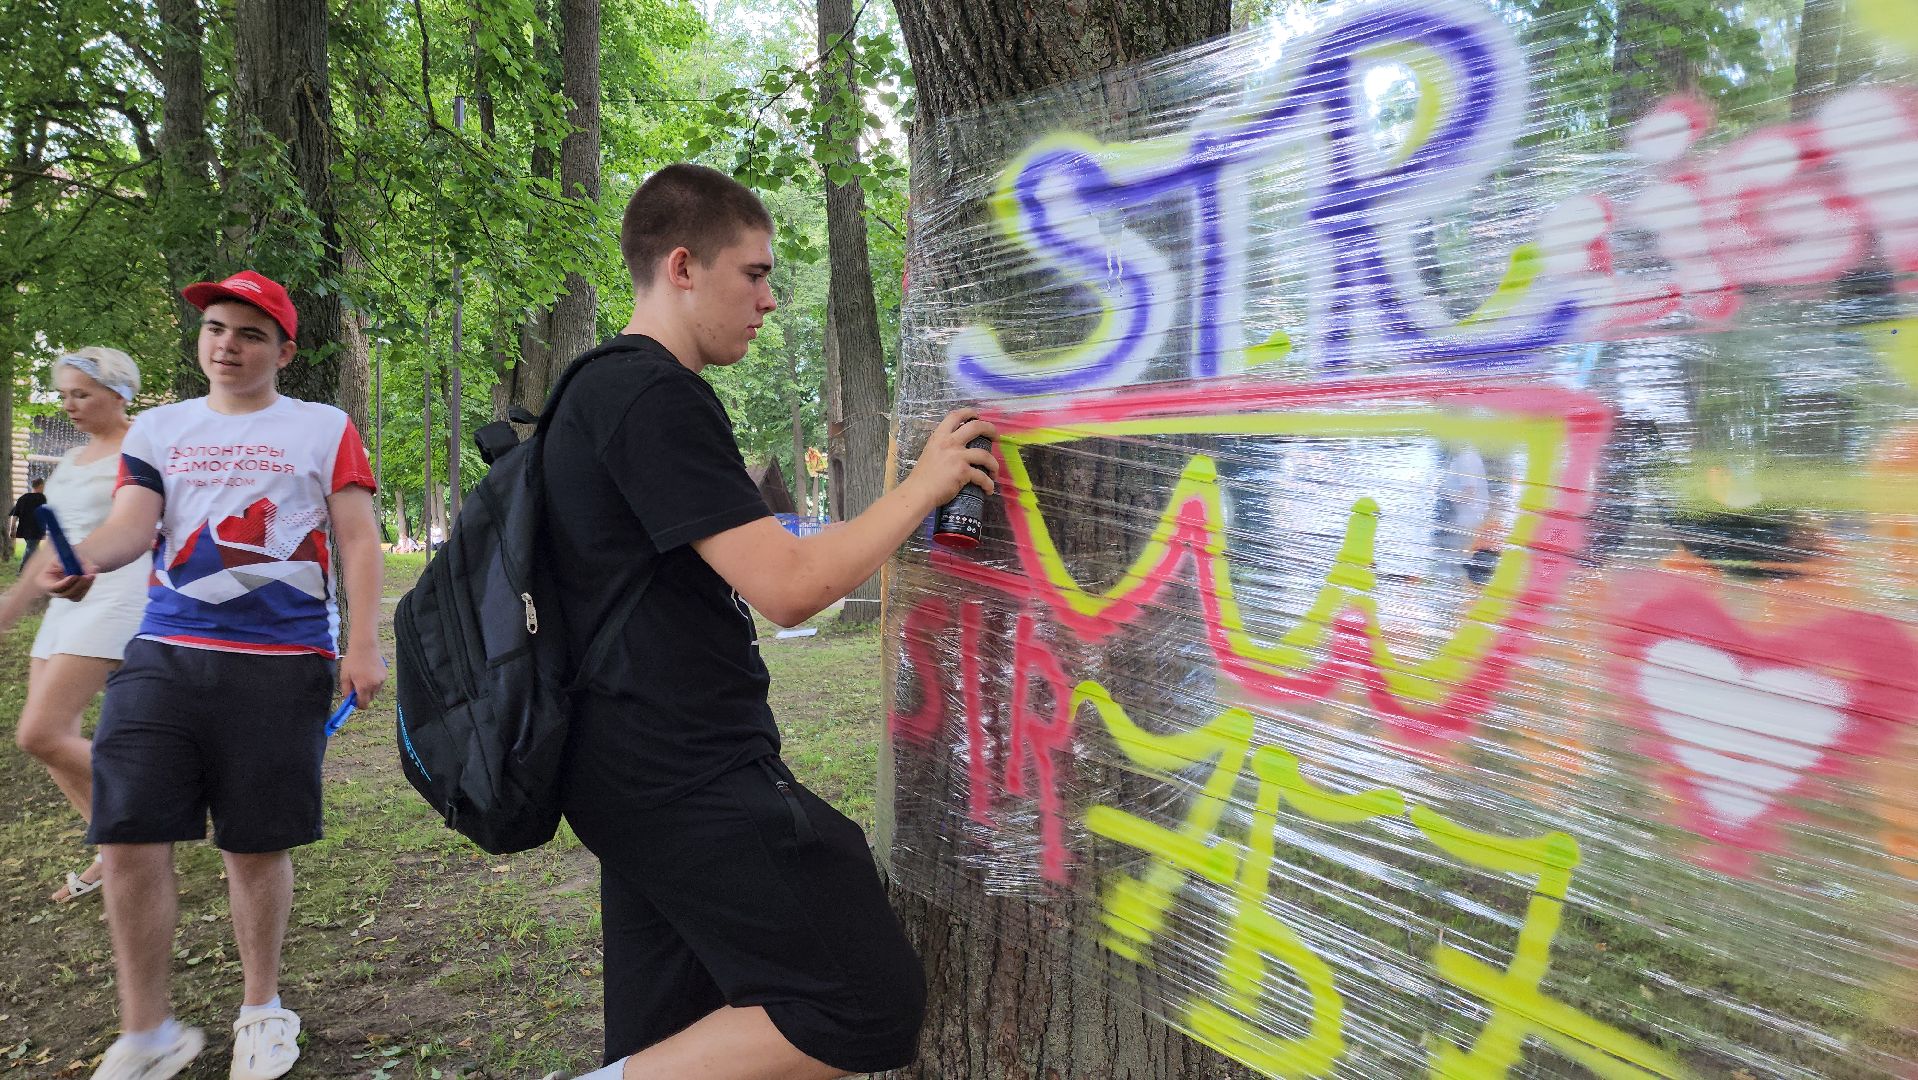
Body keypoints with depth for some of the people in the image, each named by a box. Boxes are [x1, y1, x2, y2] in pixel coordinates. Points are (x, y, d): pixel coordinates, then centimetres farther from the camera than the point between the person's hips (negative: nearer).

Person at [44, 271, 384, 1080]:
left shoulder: (324, 429, 7)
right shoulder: (158, 429, 15)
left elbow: (357, 538, 1)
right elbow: (132, 524, 2)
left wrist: (363, 643, -9)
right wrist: (84, 557, -22)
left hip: (283, 663, -3)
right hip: (165, 654, 3)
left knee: (256, 846, 5)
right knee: (128, 837, -3)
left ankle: (261, 1010, 27)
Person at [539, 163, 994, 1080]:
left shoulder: (607, 392, 17)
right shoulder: (657, 398, -17)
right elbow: (790, 588, -21)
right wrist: (925, 484, -10)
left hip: (646, 773, 11)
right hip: (691, 780, -11)